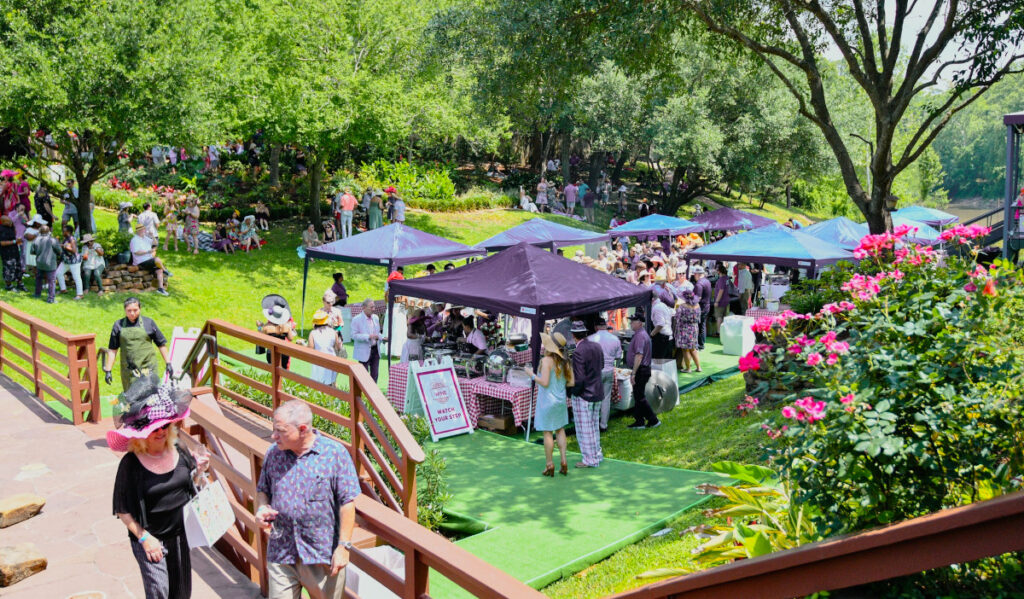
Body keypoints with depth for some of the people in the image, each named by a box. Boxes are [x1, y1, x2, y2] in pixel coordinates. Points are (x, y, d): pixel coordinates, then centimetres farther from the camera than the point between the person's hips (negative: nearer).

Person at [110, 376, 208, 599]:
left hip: (180, 535, 4)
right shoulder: (131, 464, -15)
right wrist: (144, 538, -15)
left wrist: (199, 471, -9)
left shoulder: (178, 452, -5)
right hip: (150, 539, -4)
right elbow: (123, 510, -11)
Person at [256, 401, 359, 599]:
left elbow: (347, 503, -9)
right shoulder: (274, 453, 3)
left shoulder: (335, 453, -10)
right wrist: (261, 508, -6)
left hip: (323, 554, -3)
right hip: (280, 553, 3)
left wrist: (344, 546, -11)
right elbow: (262, 489, 17)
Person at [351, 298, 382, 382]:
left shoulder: (375, 318, 9)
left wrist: (378, 337, -2)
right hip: (364, 352, -6)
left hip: (375, 350, 6)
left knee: (374, 375, 10)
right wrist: (368, 337, -24)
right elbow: (354, 335, -15)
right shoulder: (356, 319, -10)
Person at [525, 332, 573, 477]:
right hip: (561, 399, 6)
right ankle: (563, 462, 15)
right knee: (560, 430, 16)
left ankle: (549, 465, 9)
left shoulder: (546, 360, -17)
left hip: (547, 400, -6)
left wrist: (531, 374, -10)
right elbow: (571, 382, 3)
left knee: (548, 433, 3)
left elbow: (544, 382, -22)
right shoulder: (564, 361, 2)